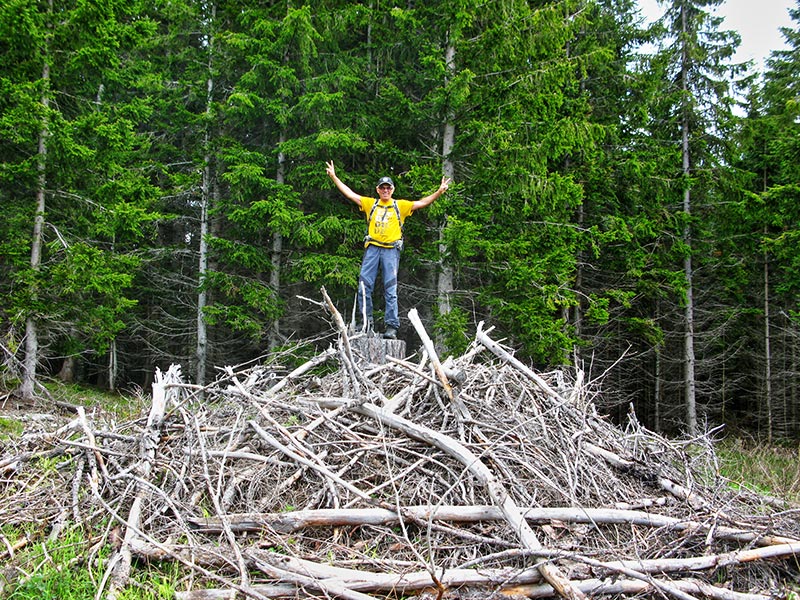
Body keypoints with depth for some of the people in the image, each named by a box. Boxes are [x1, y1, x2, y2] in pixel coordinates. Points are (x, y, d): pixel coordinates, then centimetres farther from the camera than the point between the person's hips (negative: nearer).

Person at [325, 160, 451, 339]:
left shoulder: (400, 206, 12)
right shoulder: (370, 204, 15)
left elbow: (421, 203, 7)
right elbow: (349, 194, 15)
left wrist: (439, 192, -5)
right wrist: (334, 177, 12)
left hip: (391, 250, -2)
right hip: (372, 248, 2)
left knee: (390, 289, -4)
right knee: (364, 285, -4)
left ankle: (391, 327, -5)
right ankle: (366, 321, 6)